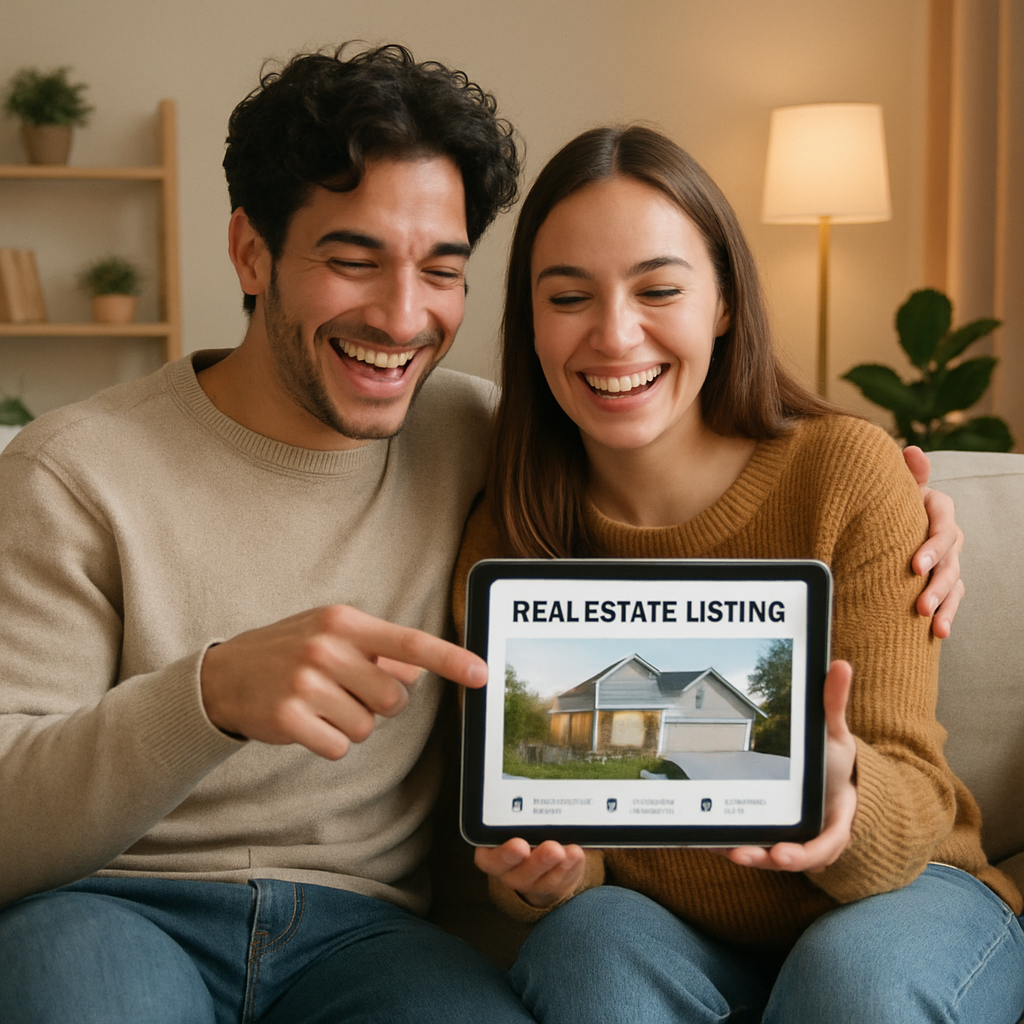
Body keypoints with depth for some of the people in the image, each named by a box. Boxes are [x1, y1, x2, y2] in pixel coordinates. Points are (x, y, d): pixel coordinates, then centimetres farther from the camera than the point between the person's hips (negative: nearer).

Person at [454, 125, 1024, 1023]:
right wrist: (536, 870, -29)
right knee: (596, 945, -31)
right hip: (654, 926, 1)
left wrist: (843, 798, -37)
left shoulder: (849, 473, -13)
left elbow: (909, 810, -14)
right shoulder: (504, 545, -6)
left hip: (894, 899, 0)